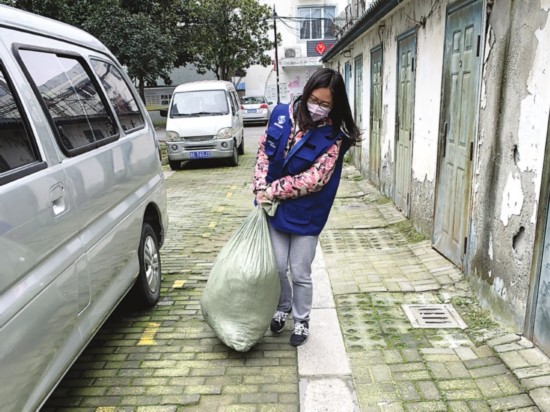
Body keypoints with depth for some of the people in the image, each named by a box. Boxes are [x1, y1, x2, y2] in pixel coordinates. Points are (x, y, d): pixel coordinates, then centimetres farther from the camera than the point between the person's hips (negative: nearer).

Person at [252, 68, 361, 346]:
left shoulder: (333, 137, -14)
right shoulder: (282, 114, -4)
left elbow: (314, 179, -20)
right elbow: (263, 151, 3)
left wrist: (273, 190, -18)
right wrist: (261, 189, -10)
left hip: (306, 214, -3)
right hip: (274, 208, 3)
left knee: (300, 273, 8)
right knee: (277, 267, 10)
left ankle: (301, 320, 34)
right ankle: (283, 308, 41)